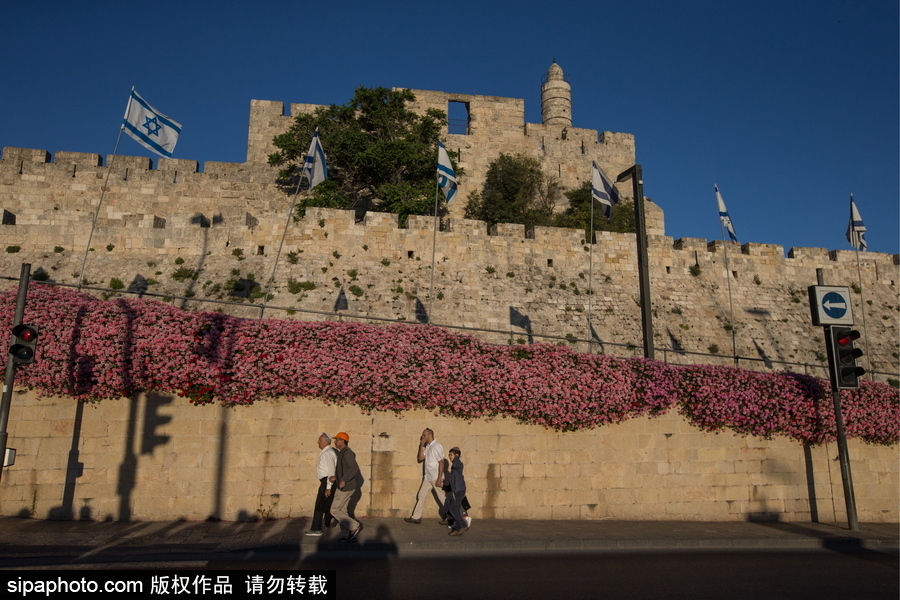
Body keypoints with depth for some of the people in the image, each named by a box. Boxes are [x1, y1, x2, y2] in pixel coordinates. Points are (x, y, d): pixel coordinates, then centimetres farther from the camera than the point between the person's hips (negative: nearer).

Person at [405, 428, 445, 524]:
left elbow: (441, 463, -20)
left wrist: (439, 479, -23)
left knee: (442, 498, 1)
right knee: (421, 495, 9)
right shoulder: (427, 447, 11)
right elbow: (420, 458, 9)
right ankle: (416, 517, 14)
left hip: (435, 478, -9)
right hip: (427, 477, 9)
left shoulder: (436, 447, -16)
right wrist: (421, 446, 1)